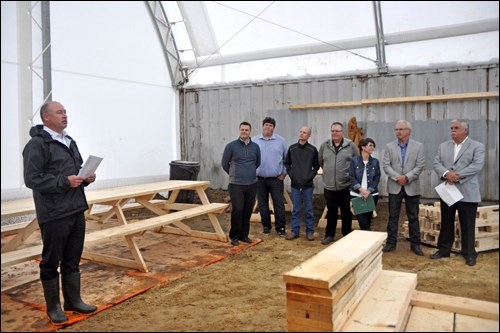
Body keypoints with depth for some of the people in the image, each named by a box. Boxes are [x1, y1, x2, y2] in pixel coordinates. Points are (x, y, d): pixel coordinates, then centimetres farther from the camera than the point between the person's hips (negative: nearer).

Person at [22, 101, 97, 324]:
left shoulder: (69, 142, 16)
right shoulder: (37, 144, -10)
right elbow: (32, 179, -17)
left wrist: (86, 178, 4)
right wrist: (64, 181, -22)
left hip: (76, 211, 8)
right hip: (54, 215, -8)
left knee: (72, 260, 16)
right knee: (51, 262, 6)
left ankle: (73, 301, 28)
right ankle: (53, 307, 21)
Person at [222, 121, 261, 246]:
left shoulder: (255, 147, 5)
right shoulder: (231, 146, -4)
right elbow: (225, 164, 6)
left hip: (252, 184, 3)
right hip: (236, 185, -3)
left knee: (247, 211, 8)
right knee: (237, 210, -6)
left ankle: (244, 234, 22)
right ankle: (234, 236, 9)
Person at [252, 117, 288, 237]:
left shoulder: (281, 141, 1)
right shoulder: (254, 141, 2)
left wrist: (284, 173, 1)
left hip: (276, 179, -1)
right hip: (259, 179, 1)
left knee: (279, 204, 1)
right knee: (262, 204, 10)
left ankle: (281, 227, 11)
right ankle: (266, 226, 23)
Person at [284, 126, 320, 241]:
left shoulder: (312, 149, -2)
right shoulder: (292, 148, 3)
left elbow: (316, 166, 4)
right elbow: (287, 163, 12)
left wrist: (310, 176, -6)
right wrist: (291, 174, 1)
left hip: (308, 185, -1)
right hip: (295, 184, 2)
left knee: (308, 210, 7)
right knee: (295, 210, 9)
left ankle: (310, 231, 16)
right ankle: (295, 231, 18)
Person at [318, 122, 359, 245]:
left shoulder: (351, 146, -3)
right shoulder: (324, 146, 3)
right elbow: (320, 162, 15)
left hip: (346, 185, -1)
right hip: (329, 185, 1)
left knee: (346, 212, 10)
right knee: (331, 211, 10)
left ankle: (347, 236, 23)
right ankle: (329, 235, 22)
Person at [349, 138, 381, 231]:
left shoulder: (375, 162, 3)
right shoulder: (354, 160, -3)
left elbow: (377, 179, 0)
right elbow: (351, 177, -7)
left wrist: (369, 191, -13)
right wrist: (360, 189, -18)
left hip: (372, 194, 2)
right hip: (357, 194, -2)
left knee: (368, 218, 9)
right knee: (362, 220, -10)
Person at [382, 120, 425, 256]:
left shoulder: (418, 146, 1)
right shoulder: (389, 146, 4)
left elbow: (420, 166, -6)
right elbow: (386, 165, -2)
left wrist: (407, 177, -17)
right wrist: (397, 177, -16)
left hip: (412, 187, -1)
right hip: (394, 186, 1)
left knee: (413, 217, 7)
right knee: (393, 216, 5)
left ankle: (415, 244, 17)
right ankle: (391, 242, 14)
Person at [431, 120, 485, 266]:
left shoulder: (477, 146, -1)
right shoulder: (443, 146, 11)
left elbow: (477, 166, -14)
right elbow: (436, 163, 1)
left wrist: (458, 175, -21)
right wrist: (446, 173, -19)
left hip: (467, 193, -4)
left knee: (467, 225, 5)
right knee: (446, 223, 13)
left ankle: (469, 254, 17)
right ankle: (443, 250, 24)